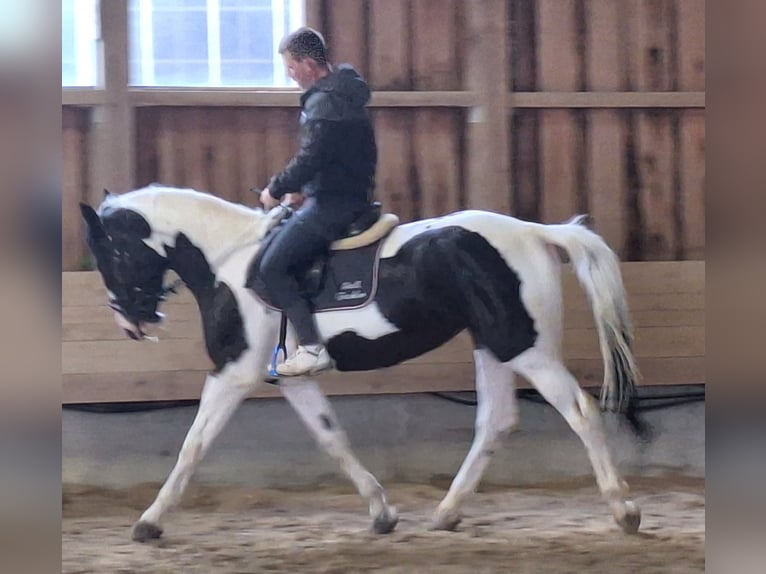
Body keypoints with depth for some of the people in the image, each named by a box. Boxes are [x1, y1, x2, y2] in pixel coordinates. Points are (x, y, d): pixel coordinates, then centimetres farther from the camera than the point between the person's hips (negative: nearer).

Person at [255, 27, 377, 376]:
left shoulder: (324, 102, -18)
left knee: (273, 267, -14)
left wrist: (276, 189, -9)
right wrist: (293, 187, 17)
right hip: (350, 197, 11)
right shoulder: (342, 92, 15)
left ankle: (312, 347, -19)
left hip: (332, 203, -11)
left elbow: (310, 159, -23)